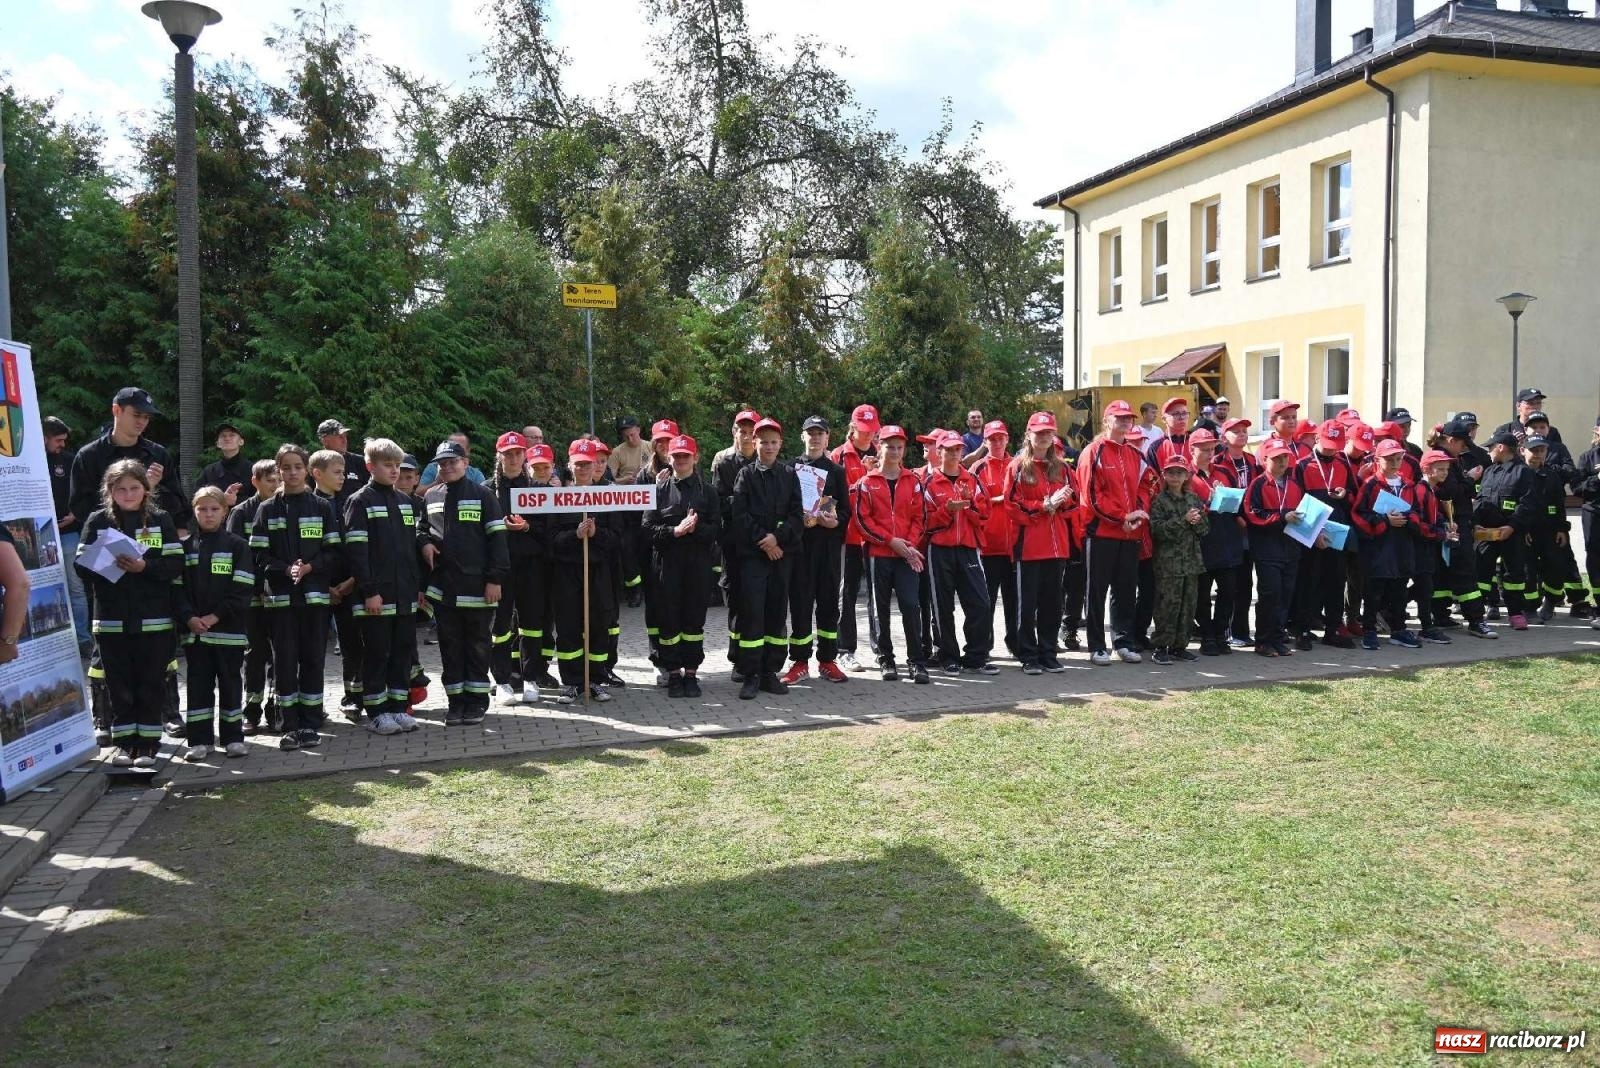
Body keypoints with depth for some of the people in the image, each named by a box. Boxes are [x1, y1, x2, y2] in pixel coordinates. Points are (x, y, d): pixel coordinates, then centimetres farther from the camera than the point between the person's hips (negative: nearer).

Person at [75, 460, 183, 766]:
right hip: (111, 620, 1)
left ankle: (148, 744, 14)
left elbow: (176, 565, -3)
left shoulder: (161, 520, 3)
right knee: (119, 685, 7)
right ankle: (125, 743, 18)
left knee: (151, 685, 4)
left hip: (153, 620, -1)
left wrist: (144, 566, -18)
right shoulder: (97, 521, 6)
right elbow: (81, 563, 1)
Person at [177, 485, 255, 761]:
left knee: (230, 683, 5)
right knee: (199, 685, 5)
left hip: (229, 629, -2)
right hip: (195, 630, 2)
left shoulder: (237, 545, 1)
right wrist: (189, 617, -11)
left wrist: (216, 616, -13)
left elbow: (243, 588, -6)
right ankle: (199, 740, 11)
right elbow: (178, 587, 4)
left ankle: (233, 738, 13)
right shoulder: (186, 547, 9)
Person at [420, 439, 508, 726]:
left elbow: (497, 538, -5)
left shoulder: (482, 496, -2)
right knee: (450, 645, 9)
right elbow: (420, 528, 25)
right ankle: (455, 700, 18)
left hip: (476, 585, -4)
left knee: (477, 644, 6)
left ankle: (476, 700, 15)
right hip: (442, 586, 4)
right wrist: (424, 542, 1)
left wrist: (495, 578, -11)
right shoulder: (430, 497, 10)